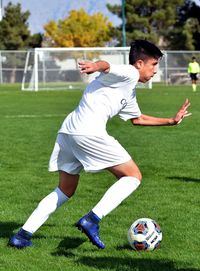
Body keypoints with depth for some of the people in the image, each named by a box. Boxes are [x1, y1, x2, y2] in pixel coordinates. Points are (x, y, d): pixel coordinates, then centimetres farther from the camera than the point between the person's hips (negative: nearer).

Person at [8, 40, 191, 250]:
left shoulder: (129, 91, 31)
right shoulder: (129, 73, 1)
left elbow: (137, 119, 46)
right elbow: (106, 66, -21)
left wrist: (171, 121, 48)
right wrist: (96, 66, -44)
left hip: (67, 132, 10)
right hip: (89, 132, -10)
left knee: (65, 191, 22)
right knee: (133, 176, 0)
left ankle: (23, 235, 15)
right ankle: (92, 220, -13)